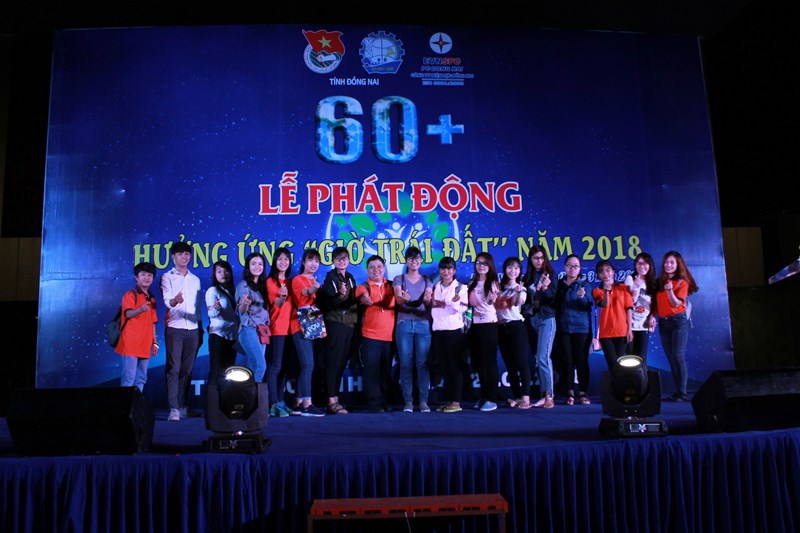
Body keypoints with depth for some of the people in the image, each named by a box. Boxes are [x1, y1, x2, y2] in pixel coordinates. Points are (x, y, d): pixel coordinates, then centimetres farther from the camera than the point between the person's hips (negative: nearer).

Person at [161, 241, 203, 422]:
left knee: (187, 370, 5)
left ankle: (182, 407, 12)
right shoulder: (167, 277, 4)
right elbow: (167, 300, -11)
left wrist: (201, 330, 17)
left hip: (192, 329, 4)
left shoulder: (195, 280, 18)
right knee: (174, 369, -10)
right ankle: (173, 409, -12)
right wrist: (175, 300, -35)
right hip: (174, 328, -4)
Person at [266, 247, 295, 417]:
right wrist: (281, 297, -35)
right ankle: (274, 405, -10)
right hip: (276, 329, -7)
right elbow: (275, 305, -16)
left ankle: (280, 402, 15)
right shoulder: (270, 281, -3)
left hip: (289, 328, 7)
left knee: (284, 367, 9)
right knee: (275, 367, -10)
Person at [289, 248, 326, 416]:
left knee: (305, 365, 8)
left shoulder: (316, 282, 20)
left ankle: (298, 403, 12)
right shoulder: (297, 280, -3)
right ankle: (307, 404, -19)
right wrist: (311, 290, -48)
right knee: (308, 364, -16)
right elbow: (303, 293, -25)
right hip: (301, 325, -8)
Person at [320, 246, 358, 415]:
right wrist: (341, 296, -33)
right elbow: (329, 301, -16)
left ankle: (335, 398, 12)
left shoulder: (350, 278, 17)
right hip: (335, 323, -6)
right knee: (333, 363, -8)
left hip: (350, 324, 6)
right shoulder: (330, 277, -3)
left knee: (342, 363, 6)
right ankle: (332, 402, -9)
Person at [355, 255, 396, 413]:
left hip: (389, 336, 3)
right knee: (372, 370, -6)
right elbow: (363, 296, -20)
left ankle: (385, 402, 19)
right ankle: (374, 404, -1)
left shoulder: (391, 286, 12)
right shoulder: (364, 287, 1)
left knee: (386, 370, 10)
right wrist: (365, 299, -43)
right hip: (370, 336, -3)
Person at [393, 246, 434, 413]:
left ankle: (423, 401, 0)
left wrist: (427, 299, -26)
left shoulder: (427, 281, 13)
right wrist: (404, 298, -32)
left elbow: (428, 301, 0)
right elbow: (398, 299, -7)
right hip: (404, 324, 0)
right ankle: (408, 401, 2)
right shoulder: (399, 279, 10)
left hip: (423, 324, 1)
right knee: (406, 363, -3)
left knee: (422, 363, -5)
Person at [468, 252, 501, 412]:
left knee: (489, 361, -5)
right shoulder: (472, 284, 13)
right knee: (478, 362, 10)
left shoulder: (493, 283, -2)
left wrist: (493, 297, -30)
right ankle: (484, 397, 20)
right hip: (475, 325, 6)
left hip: (489, 325, -6)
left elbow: (493, 302, -10)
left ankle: (492, 399, -2)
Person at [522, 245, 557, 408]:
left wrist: (545, 288, -29)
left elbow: (554, 296, -10)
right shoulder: (527, 277, 13)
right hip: (532, 320, 5)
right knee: (539, 359, 6)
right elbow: (525, 298, 11)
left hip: (547, 319, -5)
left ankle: (549, 396, -12)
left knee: (543, 357, -15)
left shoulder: (550, 274, 1)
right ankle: (544, 395, 9)